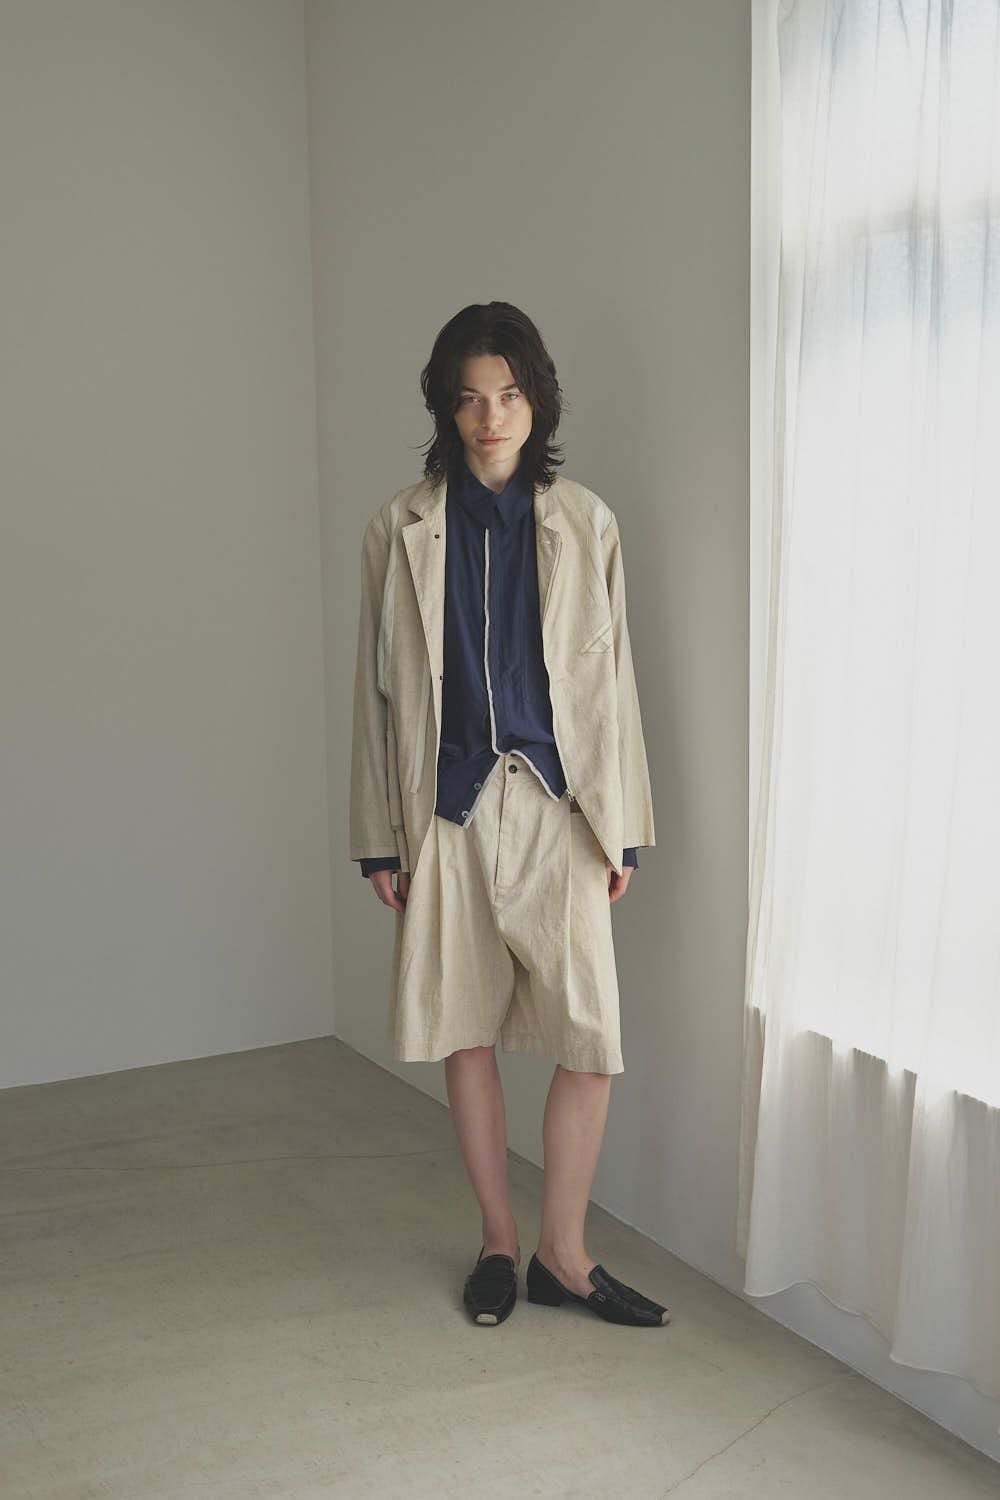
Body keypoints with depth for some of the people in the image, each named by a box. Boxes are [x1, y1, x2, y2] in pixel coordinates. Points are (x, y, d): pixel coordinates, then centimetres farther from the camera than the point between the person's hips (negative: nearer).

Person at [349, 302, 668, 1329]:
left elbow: (610, 678, 5)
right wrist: (380, 838, 2)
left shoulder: (583, 523, 3)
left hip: (557, 808, 0)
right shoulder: (401, 529, 3)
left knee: (589, 1033, -4)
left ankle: (562, 1252, 14)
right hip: (450, 809, 0)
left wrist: (622, 827, 3)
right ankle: (498, 1241, 25)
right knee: (465, 1029, 8)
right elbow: (378, 688, 4)